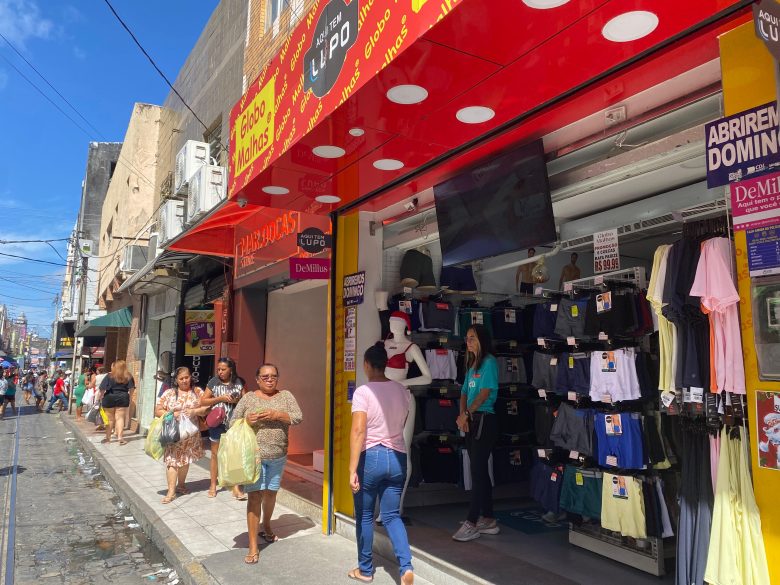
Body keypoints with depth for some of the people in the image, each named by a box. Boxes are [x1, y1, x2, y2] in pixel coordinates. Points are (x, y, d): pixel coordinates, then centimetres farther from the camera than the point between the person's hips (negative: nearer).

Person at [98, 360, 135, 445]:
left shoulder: (109, 376, -8)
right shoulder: (128, 377, -1)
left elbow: (102, 388, -11)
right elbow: (131, 389, -1)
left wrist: (101, 397, 2)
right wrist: (128, 396, 14)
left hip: (109, 398, -1)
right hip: (123, 399, 1)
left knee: (110, 419, 10)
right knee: (120, 418, 4)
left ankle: (108, 437, 20)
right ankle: (120, 437, -3)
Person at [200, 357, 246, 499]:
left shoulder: (239, 382, 1)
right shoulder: (213, 382, -1)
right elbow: (203, 401, 0)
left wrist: (237, 400, -13)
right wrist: (220, 398, -13)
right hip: (217, 422, 0)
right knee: (215, 454, 11)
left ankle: (236, 488, 7)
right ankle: (213, 485, 25)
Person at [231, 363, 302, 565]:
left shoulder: (285, 395, 3)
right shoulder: (248, 398, 0)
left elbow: (298, 417, -6)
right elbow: (233, 422, 3)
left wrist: (276, 415, -19)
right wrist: (246, 421, -18)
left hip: (278, 456, 2)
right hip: (254, 454, -2)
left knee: (271, 492, 17)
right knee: (255, 496, -5)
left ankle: (266, 527, 43)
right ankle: (253, 547, 1)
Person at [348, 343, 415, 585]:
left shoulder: (363, 392, -13)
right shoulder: (403, 391, 3)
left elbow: (358, 431, -20)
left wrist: (352, 469, -20)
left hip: (371, 457, -4)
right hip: (398, 458, 4)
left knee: (364, 516, 14)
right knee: (392, 515, 14)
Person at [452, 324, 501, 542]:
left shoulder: (489, 362, -8)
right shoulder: (472, 365, 17)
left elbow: (485, 392, -15)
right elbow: (464, 392, 14)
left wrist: (466, 414, -12)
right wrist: (462, 414, -2)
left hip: (484, 420, -9)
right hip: (471, 422, 9)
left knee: (477, 471, -7)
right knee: (480, 471, 12)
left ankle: (471, 523, -3)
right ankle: (488, 520, 21)